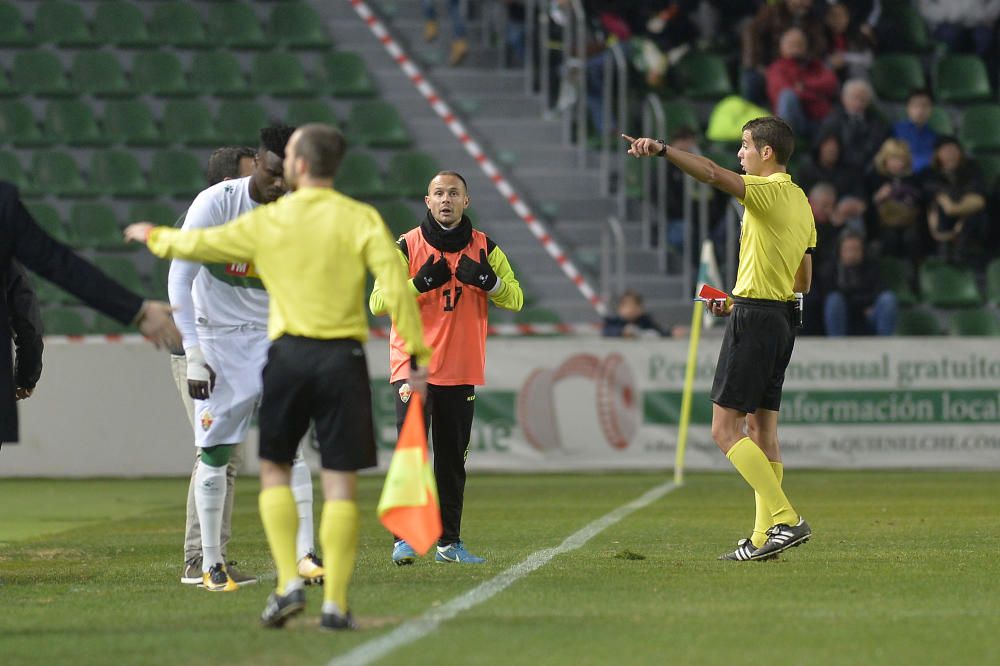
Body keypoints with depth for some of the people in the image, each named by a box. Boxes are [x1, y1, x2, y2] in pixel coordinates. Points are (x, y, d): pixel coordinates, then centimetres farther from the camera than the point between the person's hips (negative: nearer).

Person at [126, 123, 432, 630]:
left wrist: (153, 237, 34)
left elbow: (199, 245, 15)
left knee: (275, 472, 15)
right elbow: (396, 286, -10)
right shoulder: (362, 219, 0)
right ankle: (335, 603, -4)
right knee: (340, 484, 1)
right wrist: (418, 354, -6)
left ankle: (289, 583, 1)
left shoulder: (268, 222, 2)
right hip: (343, 357, 0)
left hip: (290, 354, 0)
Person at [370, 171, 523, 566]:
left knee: (453, 459, 8)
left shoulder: (485, 249, 8)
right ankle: (404, 538, -16)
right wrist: (419, 283, -19)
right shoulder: (407, 247, 0)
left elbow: (515, 299, 3)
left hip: (461, 371, 3)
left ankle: (449, 542, 15)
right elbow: (377, 302, -5)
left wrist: (486, 280, -16)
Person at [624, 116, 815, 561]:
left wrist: (663, 150, -38)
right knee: (762, 430, 10)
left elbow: (713, 174, -31)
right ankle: (764, 536, 8)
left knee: (725, 429, -9)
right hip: (782, 317, 9)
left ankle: (786, 519, -17)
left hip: (755, 319, -9)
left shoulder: (770, 191, -12)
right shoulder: (799, 201, 16)